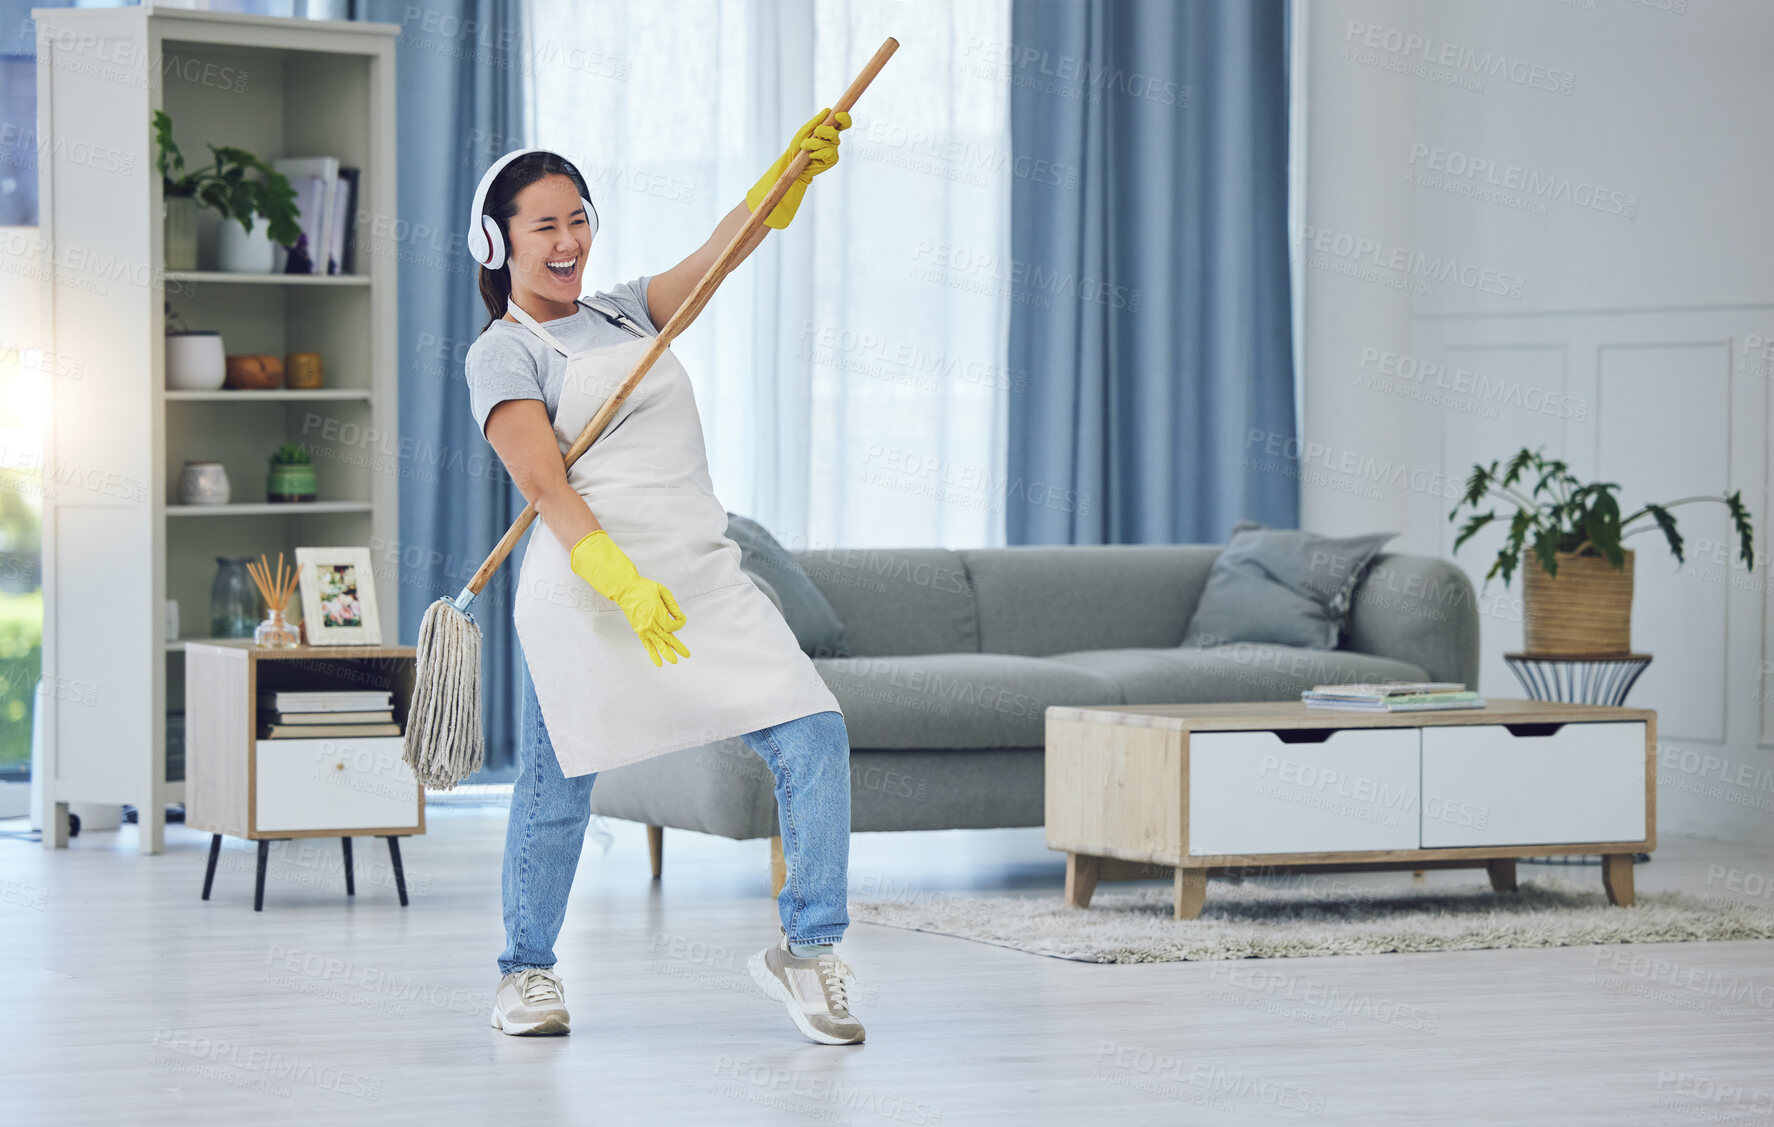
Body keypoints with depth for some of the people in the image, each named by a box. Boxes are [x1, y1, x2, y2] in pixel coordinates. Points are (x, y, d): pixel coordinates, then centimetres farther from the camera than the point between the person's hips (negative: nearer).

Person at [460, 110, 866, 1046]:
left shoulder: (625, 311, 20)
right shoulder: (502, 352, 2)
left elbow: (721, 250, 5)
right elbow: (544, 484, -12)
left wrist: (791, 173, -14)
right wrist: (620, 578, -26)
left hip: (703, 575, 5)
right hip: (584, 589, -5)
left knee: (813, 738, -8)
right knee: (559, 784, 2)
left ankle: (806, 949, 0)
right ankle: (527, 969, 24)